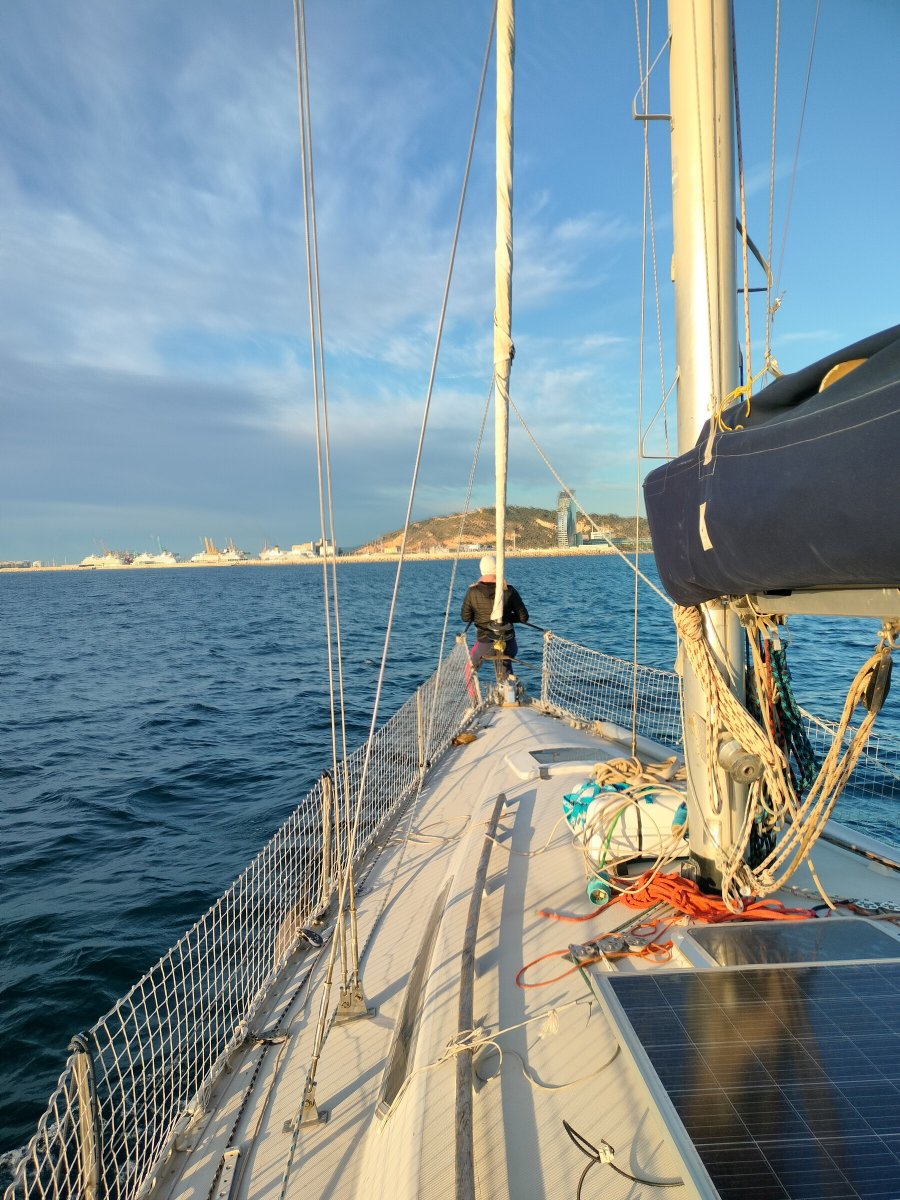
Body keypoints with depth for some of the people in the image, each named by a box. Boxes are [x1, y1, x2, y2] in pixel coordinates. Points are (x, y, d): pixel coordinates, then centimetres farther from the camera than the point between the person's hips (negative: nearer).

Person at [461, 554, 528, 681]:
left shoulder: (472, 592, -8)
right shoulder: (509, 590, -9)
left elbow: (465, 617, 2)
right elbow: (523, 617, -4)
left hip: (485, 646, 0)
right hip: (507, 645, 0)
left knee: (471, 662, 30)